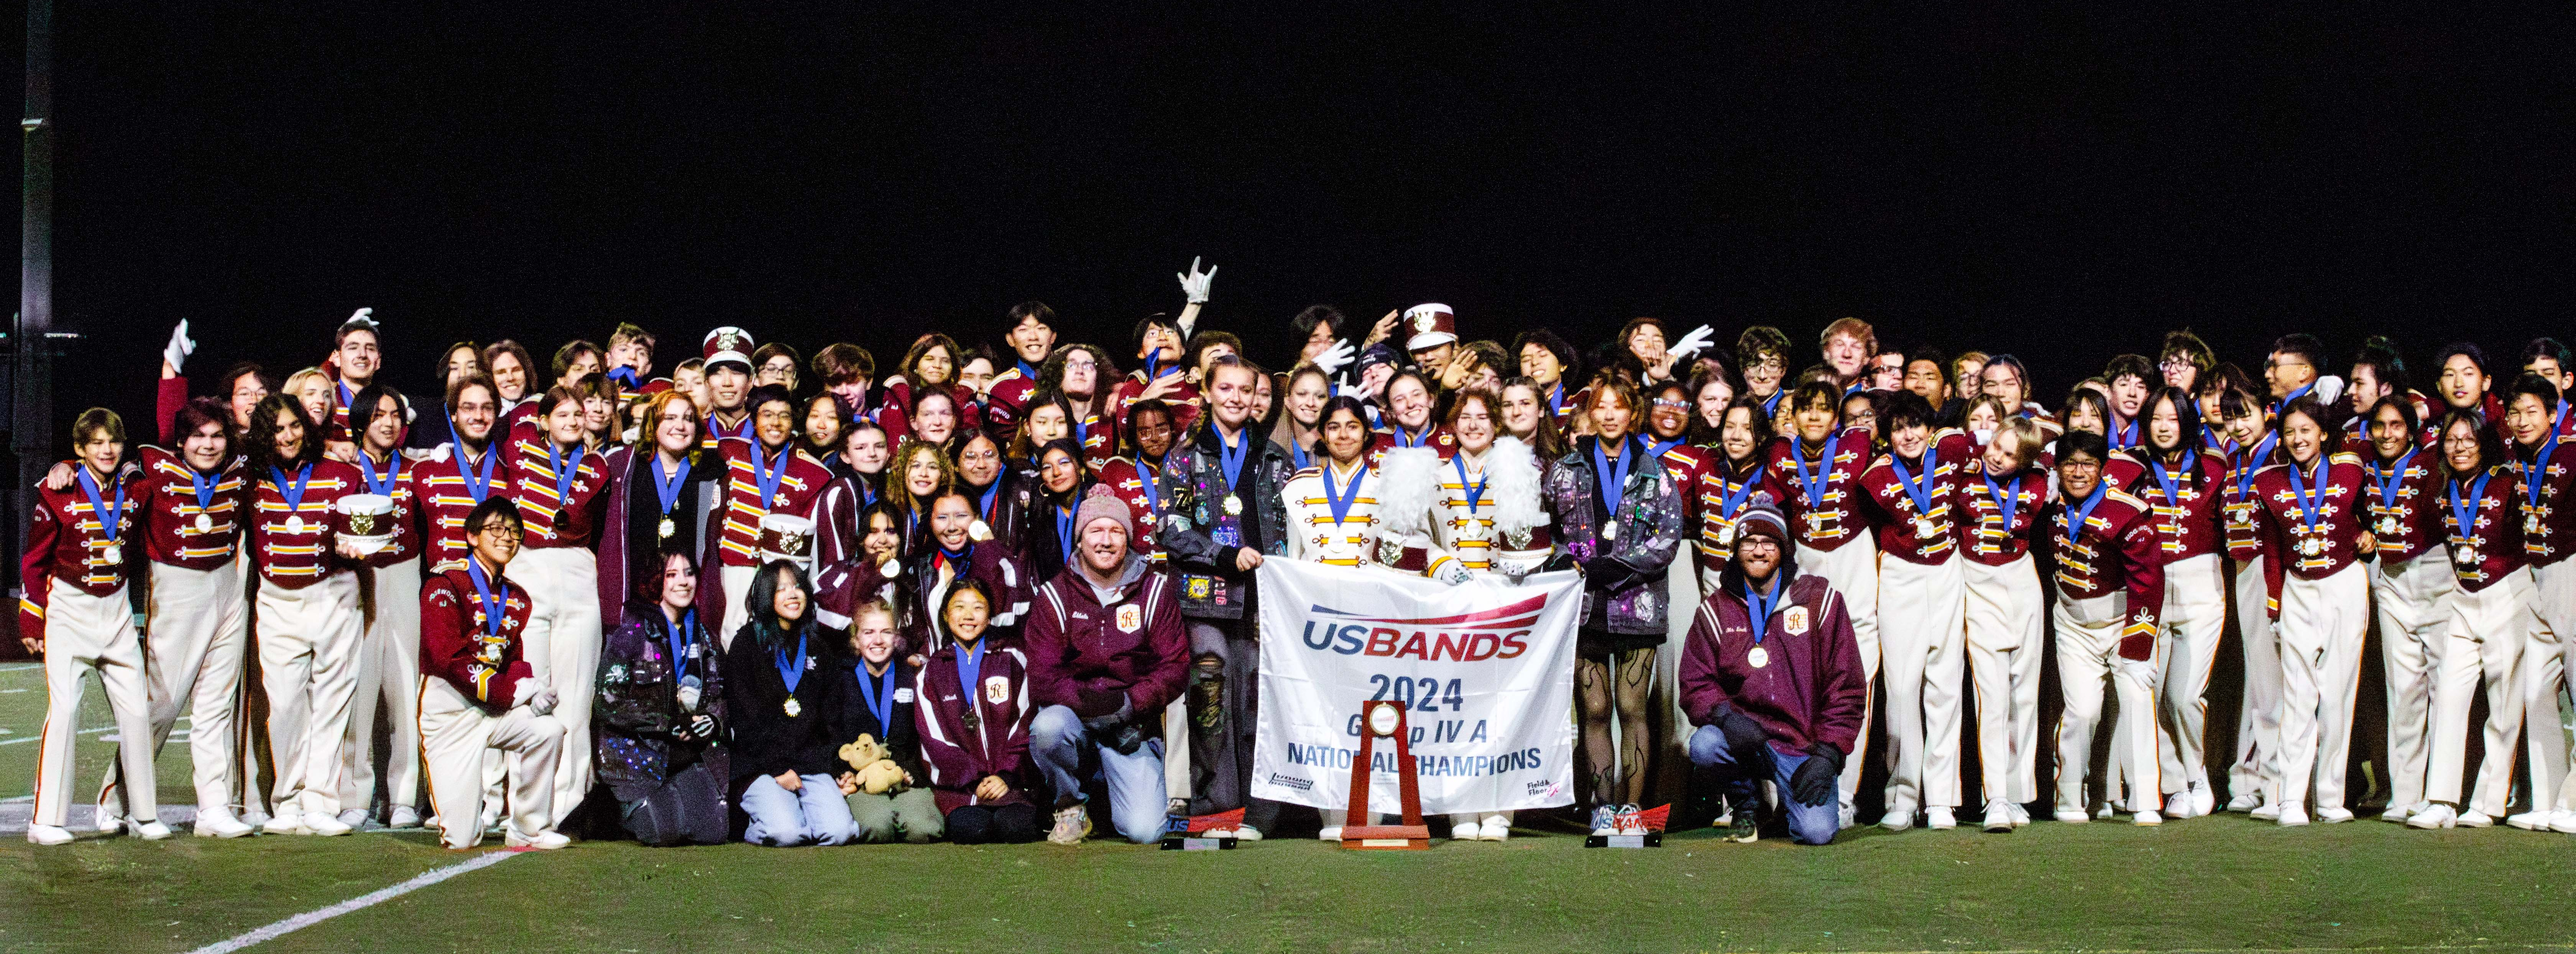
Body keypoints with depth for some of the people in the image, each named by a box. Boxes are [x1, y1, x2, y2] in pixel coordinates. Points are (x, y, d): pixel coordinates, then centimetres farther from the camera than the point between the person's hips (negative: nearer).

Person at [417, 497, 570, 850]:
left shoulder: (516, 599, 13)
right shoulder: (446, 586, -10)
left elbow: (515, 660, 14)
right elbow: (449, 658, -19)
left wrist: (530, 687, -12)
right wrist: (513, 693, -21)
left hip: (495, 708, 6)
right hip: (450, 708, -6)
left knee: (548, 730, -25)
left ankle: (530, 828, -6)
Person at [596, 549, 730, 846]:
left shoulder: (702, 637, 12)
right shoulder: (633, 632, -8)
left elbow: (718, 695, 19)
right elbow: (608, 701, -14)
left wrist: (713, 720, -5)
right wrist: (668, 724, -19)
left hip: (692, 754, 6)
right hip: (637, 750, -6)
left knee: (715, 830, -11)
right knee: (665, 832, -22)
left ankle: (670, 799, 19)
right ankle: (627, 807, 12)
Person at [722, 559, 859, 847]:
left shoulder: (818, 644, 15)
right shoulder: (747, 644, 1)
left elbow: (829, 715, 20)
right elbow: (746, 719, -5)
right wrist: (778, 770, -12)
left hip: (811, 763, 4)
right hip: (759, 766, -4)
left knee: (838, 833, -21)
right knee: (786, 834, -27)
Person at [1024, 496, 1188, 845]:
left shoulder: (1156, 591, 3)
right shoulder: (1053, 597, 1)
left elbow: (1176, 668, -3)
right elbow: (1042, 680, -7)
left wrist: (1130, 703, -19)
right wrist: (1087, 702, -24)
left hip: (1133, 731, 0)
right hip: (1076, 721, 0)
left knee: (1144, 831, -20)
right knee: (1046, 728, -37)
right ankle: (1071, 806, -6)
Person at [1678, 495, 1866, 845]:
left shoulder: (1820, 599, 2)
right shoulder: (1716, 610, 6)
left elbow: (1846, 686, 1)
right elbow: (1696, 685, 2)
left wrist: (1828, 754, -8)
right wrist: (1725, 715, -21)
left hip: (1804, 746, -1)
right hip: (1745, 737, 1)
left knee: (1817, 831, -23)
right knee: (1705, 746, -32)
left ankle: (1791, 799, 16)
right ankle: (1747, 804, 2)